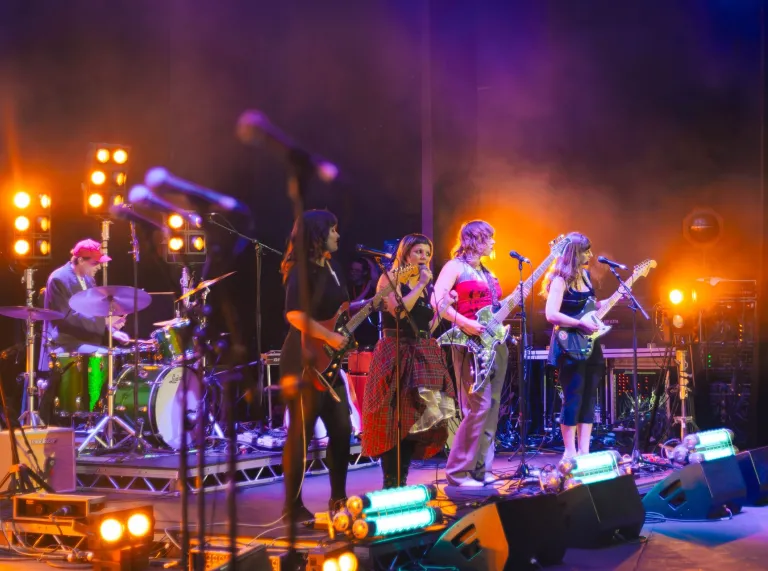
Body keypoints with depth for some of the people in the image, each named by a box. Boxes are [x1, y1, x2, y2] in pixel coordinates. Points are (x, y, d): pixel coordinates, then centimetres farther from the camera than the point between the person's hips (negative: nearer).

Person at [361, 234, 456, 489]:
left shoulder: (427, 287, 17)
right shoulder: (390, 279, -2)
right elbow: (398, 310, -19)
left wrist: (443, 306, 6)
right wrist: (421, 285, -13)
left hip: (423, 357, 7)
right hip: (396, 355, -7)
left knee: (417, 421, 3)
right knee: (395, 421, -10)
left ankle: (401, 481, 8)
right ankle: (390, 484, -7)